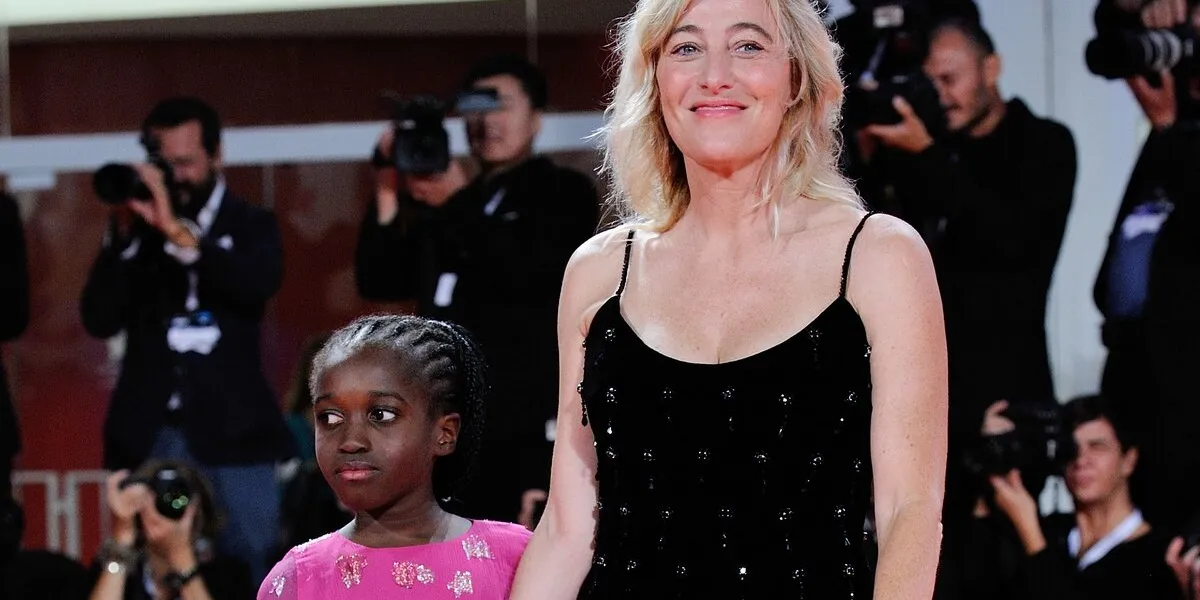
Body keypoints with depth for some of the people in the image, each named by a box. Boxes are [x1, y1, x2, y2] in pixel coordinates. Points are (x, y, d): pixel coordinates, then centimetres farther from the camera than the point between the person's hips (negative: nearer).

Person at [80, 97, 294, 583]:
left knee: (249, 568, -6)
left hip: (231, 431, -1)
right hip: (148, 434, 1)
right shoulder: (137, 227, 9)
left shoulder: (249, 225, 8)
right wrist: (124, 234, -10)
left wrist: (176, 232, -20)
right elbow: (99, 320, 0)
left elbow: (260, 283, -14)